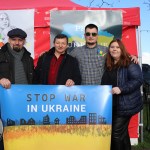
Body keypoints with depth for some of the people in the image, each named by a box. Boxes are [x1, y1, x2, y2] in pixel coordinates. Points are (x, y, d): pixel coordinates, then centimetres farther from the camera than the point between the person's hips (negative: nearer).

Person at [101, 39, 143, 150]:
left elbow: (138, 80, -20)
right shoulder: (108, 65, 12)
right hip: (111, 104, 7)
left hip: (125, 104, -7)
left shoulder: (130, 63, -10)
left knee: (116, 133, -7)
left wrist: (121, 89, -27)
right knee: (122, 132, 18)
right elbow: (105, 84, 23)